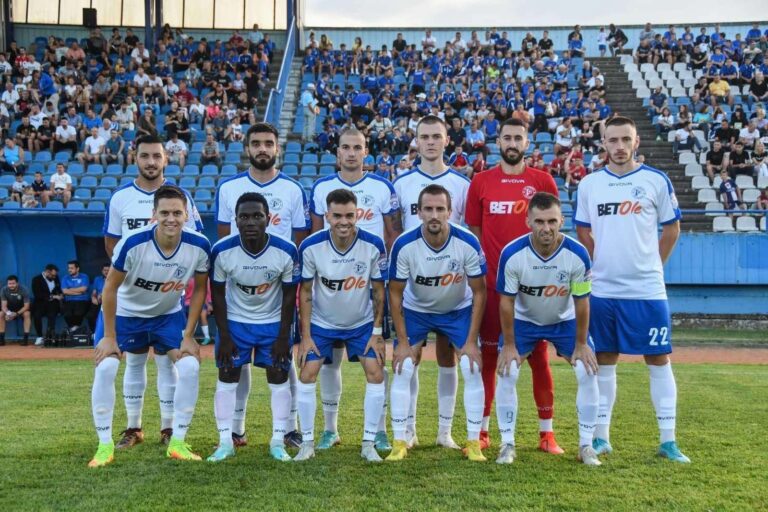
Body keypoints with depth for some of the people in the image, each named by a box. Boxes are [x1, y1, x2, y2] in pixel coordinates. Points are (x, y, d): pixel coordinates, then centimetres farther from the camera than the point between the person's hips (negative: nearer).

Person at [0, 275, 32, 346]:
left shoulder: (24, 290, -24)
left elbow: (26, 306, -23)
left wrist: (16, 314, -38)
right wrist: (8, 313, -43)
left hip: (21, 309, -2)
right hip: (9, 309, 2)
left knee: (27, 314, -33)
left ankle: (26, 338, -29)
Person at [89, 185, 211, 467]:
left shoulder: (199, 246, -23)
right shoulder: (132, 243, -30)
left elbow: (199, 290, -7)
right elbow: (110, 288, -18)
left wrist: (188, 335, -9)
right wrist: (109, 336, -15)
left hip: (169, 315, 2)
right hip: (124, 313, -2)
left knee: (190, 367, -12)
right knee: (105, 368, -14)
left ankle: (177, 442, 3)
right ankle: (105, 445, 2)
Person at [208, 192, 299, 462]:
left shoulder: (287, 251, -22)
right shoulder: (222, 251, -21)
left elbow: (289, 295, -10)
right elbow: (218, 293, -8)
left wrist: (283, 336, -9)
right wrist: (224, 336, -8)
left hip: (274, 322, 0)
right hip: (235, 321, 0)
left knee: (279, 378, 0)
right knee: (227, 378, 0)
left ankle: (278, 442, 11)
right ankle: (225, 442, 10)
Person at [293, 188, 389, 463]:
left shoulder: (373, 245, -20)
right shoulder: (310, 247, -21)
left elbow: (378, 290, -8)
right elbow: (305, 291, -10)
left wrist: (377, 332, -8)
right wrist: (305, 336, -11)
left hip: (362, 323, 0)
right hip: (321, 323, 0)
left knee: (375, 374, -8)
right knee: (307, 375, -7)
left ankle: (369, 443, 6)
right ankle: (307, 443, 8)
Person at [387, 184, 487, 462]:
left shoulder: (468, 243, -27)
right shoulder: (404, 245, -26)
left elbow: (479, 292, -15)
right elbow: (395, 293, -13)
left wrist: (471, 341, -16)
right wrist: (402, 341, -15)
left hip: (459, 310, 0)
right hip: (415, 310, 0)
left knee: (472, 370, -10)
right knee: (402, 371, -10)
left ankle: (474, 443, 4)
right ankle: (399, 443, 3)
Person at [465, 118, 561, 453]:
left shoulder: (543, 181, 4)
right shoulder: (481, 183, 5)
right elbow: (473, 232, 8)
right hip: (492, 283, 0)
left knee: (538, 356, 5)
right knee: (488, 355, 7)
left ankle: (547, 432, 15)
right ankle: (482, 430, 16)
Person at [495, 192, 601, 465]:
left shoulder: (578, 254, -26)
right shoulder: (512, 254, -28)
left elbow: (581, 302, -16)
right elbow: (507, 301, -17)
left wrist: (581, 344, -11)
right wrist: (509, 345, -14)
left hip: (565, 321, 1)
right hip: (524, 320, 0)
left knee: (588, 373, -10)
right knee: (507, 374, -12)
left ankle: (586, 445, 5)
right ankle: (507, 444, 3)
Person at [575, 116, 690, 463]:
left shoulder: (656, 181, -1)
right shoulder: (589, 184, 6)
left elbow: (672, 229, 6)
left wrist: (651, 265, 5)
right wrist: (602, 265, 8)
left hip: (647, 290, -2)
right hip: (602, 290, 2)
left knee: (659, 361, 2)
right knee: (604, 362, 9)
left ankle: (668, 441, 10)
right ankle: (601, 437, 18)